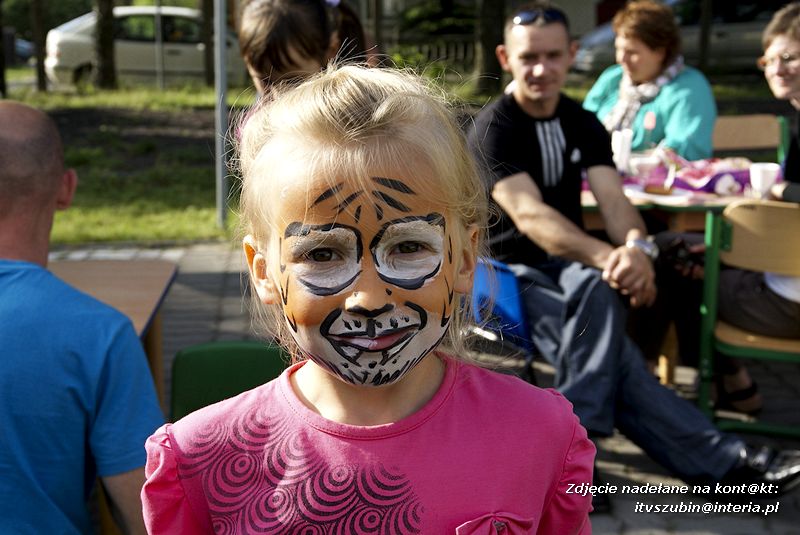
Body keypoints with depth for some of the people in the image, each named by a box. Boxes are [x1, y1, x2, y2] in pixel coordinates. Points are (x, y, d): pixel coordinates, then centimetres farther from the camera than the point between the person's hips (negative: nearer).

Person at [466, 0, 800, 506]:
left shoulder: (584, 125, 7)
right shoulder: (494, 128, -11)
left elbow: (614, 200, -7)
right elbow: (529, 215, -26)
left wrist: (636, 247, -34)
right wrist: (608, 256, -44)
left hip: (570, 266, 4)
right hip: (513, 273, -4)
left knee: (596, 290, -37)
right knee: (609, 343, -33)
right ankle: (720, 458, -34)